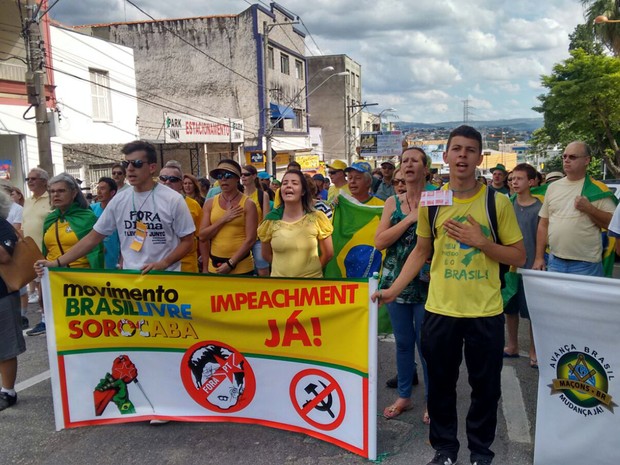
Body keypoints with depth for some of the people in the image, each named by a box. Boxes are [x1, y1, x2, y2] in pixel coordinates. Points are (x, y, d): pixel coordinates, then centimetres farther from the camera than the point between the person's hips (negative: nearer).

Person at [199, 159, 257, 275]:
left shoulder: (248, 204, -6)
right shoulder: (210, 203, 4)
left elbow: (250, 239, -11)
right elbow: (202, 236, -1)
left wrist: (230, 263, -13)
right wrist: (223, 219, -12)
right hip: (215, 265, 3)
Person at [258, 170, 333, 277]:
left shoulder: (317, 218, -11)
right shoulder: (271, 220, -8)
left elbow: (328, 254, -1)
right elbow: (266, 254, 4)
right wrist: (285, 268, 3)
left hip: (311, 277, -1)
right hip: (279, 276, 1)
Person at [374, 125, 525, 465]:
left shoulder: (498, 202, -6)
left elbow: (518, 256, -2)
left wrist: (480, 242, -18)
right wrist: (393, 290, 2)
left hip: (486, 312, -1)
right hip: (439, 310, 2)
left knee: (485, 386, 12)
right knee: (440, 384, 13)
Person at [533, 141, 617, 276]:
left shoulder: (598, 189, -2)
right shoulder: (553, 187, 10)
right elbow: (543, 224, 12)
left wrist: (590, 209, -17)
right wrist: (539, 257, 8)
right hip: (554, 262, 4)